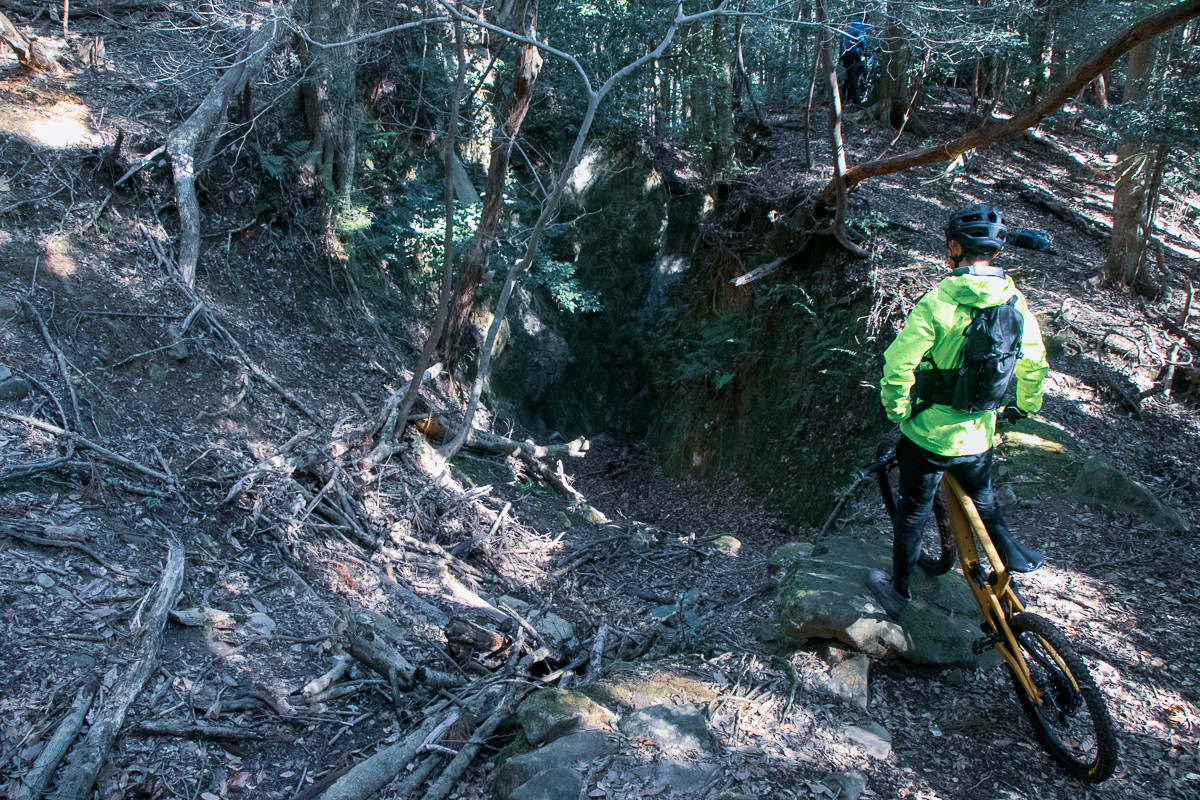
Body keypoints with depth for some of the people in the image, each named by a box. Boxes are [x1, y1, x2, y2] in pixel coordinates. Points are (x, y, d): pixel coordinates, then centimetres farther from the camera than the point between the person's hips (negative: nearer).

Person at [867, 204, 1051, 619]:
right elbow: (1035, 366, 7)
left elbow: (897, 366, -24)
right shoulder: (1016, 303, -5)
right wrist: (1024, 407, 26)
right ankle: (1014, 557, 49)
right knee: (982, 501, 31)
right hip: (979, 437, 4)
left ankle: (899, 591, 30)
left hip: (929, 434, -4)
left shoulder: (936, 302, -22)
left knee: (912, 512, 15)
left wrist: (899, 412, -5)